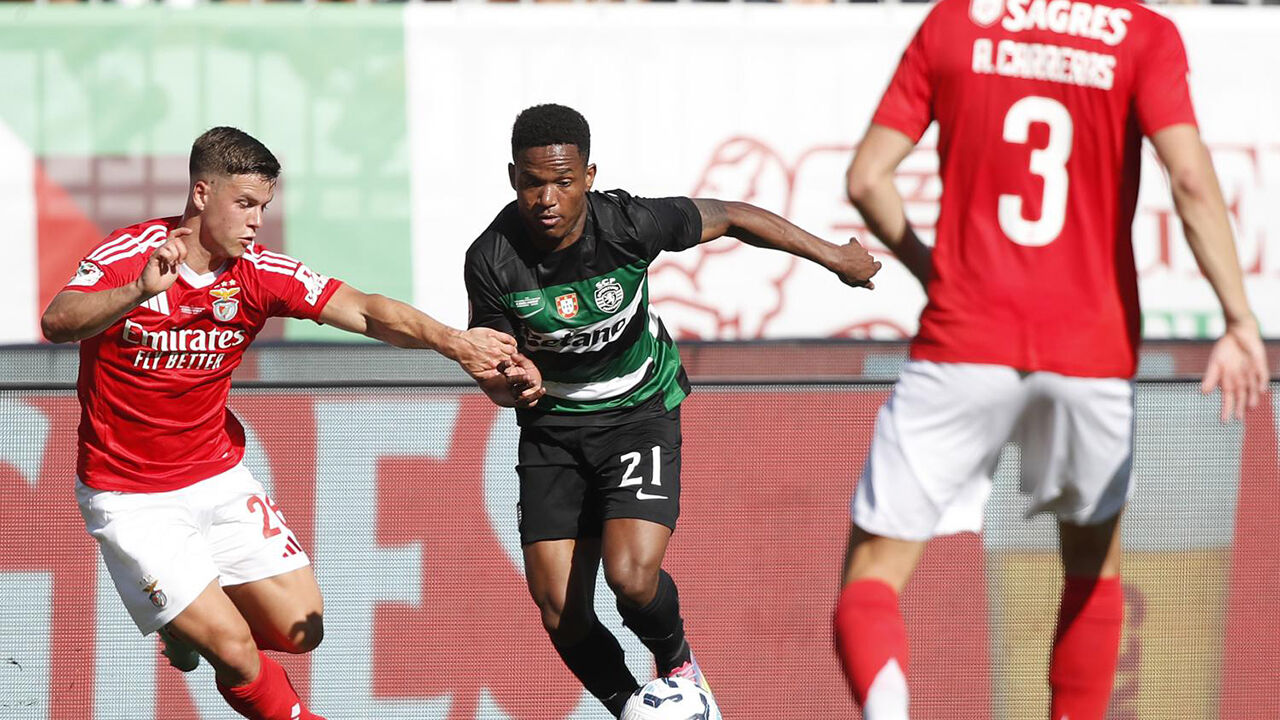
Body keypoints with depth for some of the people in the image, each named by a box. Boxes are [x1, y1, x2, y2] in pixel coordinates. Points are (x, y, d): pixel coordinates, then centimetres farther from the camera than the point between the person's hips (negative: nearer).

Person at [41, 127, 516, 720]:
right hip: (131, 499, -5)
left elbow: (365, 312, -17)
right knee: (235, 649, -14)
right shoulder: (128, 255, -19)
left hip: (218, 478, 5)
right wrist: (139, 291, -55)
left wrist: (451, 341, -34)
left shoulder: (259, 274, -8)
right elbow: (57, 324, -37)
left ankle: (189, 617, 29)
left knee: (300, 630, 2)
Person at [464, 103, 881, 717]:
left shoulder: (628, 224, -23)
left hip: (640, 412, -2)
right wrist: (513, 385, -31)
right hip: (552, 427, 2)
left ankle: (676, 662, 11)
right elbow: (492, 372, -6)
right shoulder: (492, 259, -19)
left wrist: (834, 257, 2)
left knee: (632, 577, -22)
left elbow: (731, 218, -6)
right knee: (558, 609, -7)